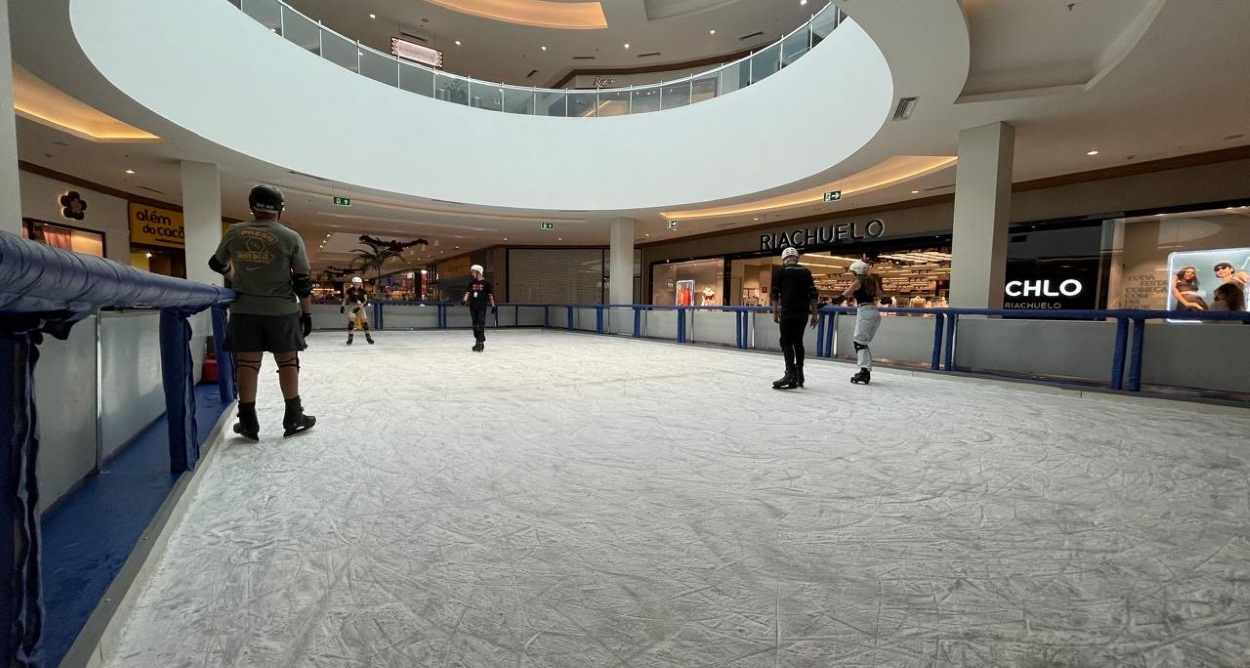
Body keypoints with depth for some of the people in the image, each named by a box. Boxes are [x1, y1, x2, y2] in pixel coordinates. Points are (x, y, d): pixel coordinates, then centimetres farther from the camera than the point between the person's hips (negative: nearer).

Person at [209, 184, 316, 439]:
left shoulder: (233, 233, 2)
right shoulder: (290, 237, -7)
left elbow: (217, 264, 18)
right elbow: (303, 280, -7)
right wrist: (307, 313, 2)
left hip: (244, 310, 3)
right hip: (281, 310, -2)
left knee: (247, 362, 7)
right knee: (287, 361, 7)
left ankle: (248, 422, 13)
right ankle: (293, 417, 14)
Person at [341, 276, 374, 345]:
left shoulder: (363, 291, -5)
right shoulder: (349, 290, -4)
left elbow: (365, 300, -10)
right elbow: (345, 298, 8)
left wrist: (359, 307, -22)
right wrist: (343, 306, 1)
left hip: (360, 307, 1)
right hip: (351, 307, -1)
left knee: (364, 320, -5)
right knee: (351, 320, -17)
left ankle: (368, 336, 7)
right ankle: (350, 337, -10)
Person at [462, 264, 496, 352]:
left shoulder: (486, 283, -3)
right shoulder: (471, 283, 11)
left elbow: (490, 295, -1)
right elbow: (468, 292, 5)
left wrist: (493, 305, -2)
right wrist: (464, 300, -14)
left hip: (482, 307, -5)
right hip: (473, 307, 5)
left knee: (481, 325, -10)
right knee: (475, 324, 10)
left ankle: (481, 342, -8)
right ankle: (478, 341, 20)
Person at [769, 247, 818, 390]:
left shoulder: (780, 271, 2)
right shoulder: (806, 271, 13)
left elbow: (775, 293, -3)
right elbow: (813, 294, 9)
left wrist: (775, 312, 0)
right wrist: (814, 313, 11)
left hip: (787, 311, -4)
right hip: (803, 312, 5)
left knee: (786, 342, -4)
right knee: (798, 341, 14)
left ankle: (790, 373, -18)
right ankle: (799, 374, 18)